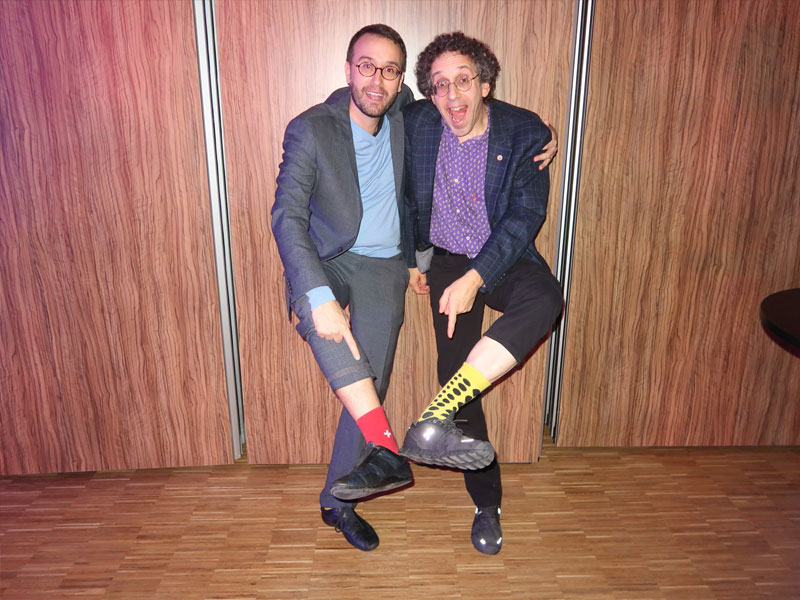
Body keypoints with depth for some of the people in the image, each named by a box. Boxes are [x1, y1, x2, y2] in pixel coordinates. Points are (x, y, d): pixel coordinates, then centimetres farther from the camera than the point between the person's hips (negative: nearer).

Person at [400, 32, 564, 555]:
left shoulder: (526, 133, -13)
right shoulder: (416, 123, -7)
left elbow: (525, 215, -18)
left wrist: (475, 278, -29)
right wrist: (412, 256, 11)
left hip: (506, 257, -1)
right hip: (447, 261, 2)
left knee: (543, 301, -37)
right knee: (456, 378, -5)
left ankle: (437, 420, -37)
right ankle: (487, 502, 16)